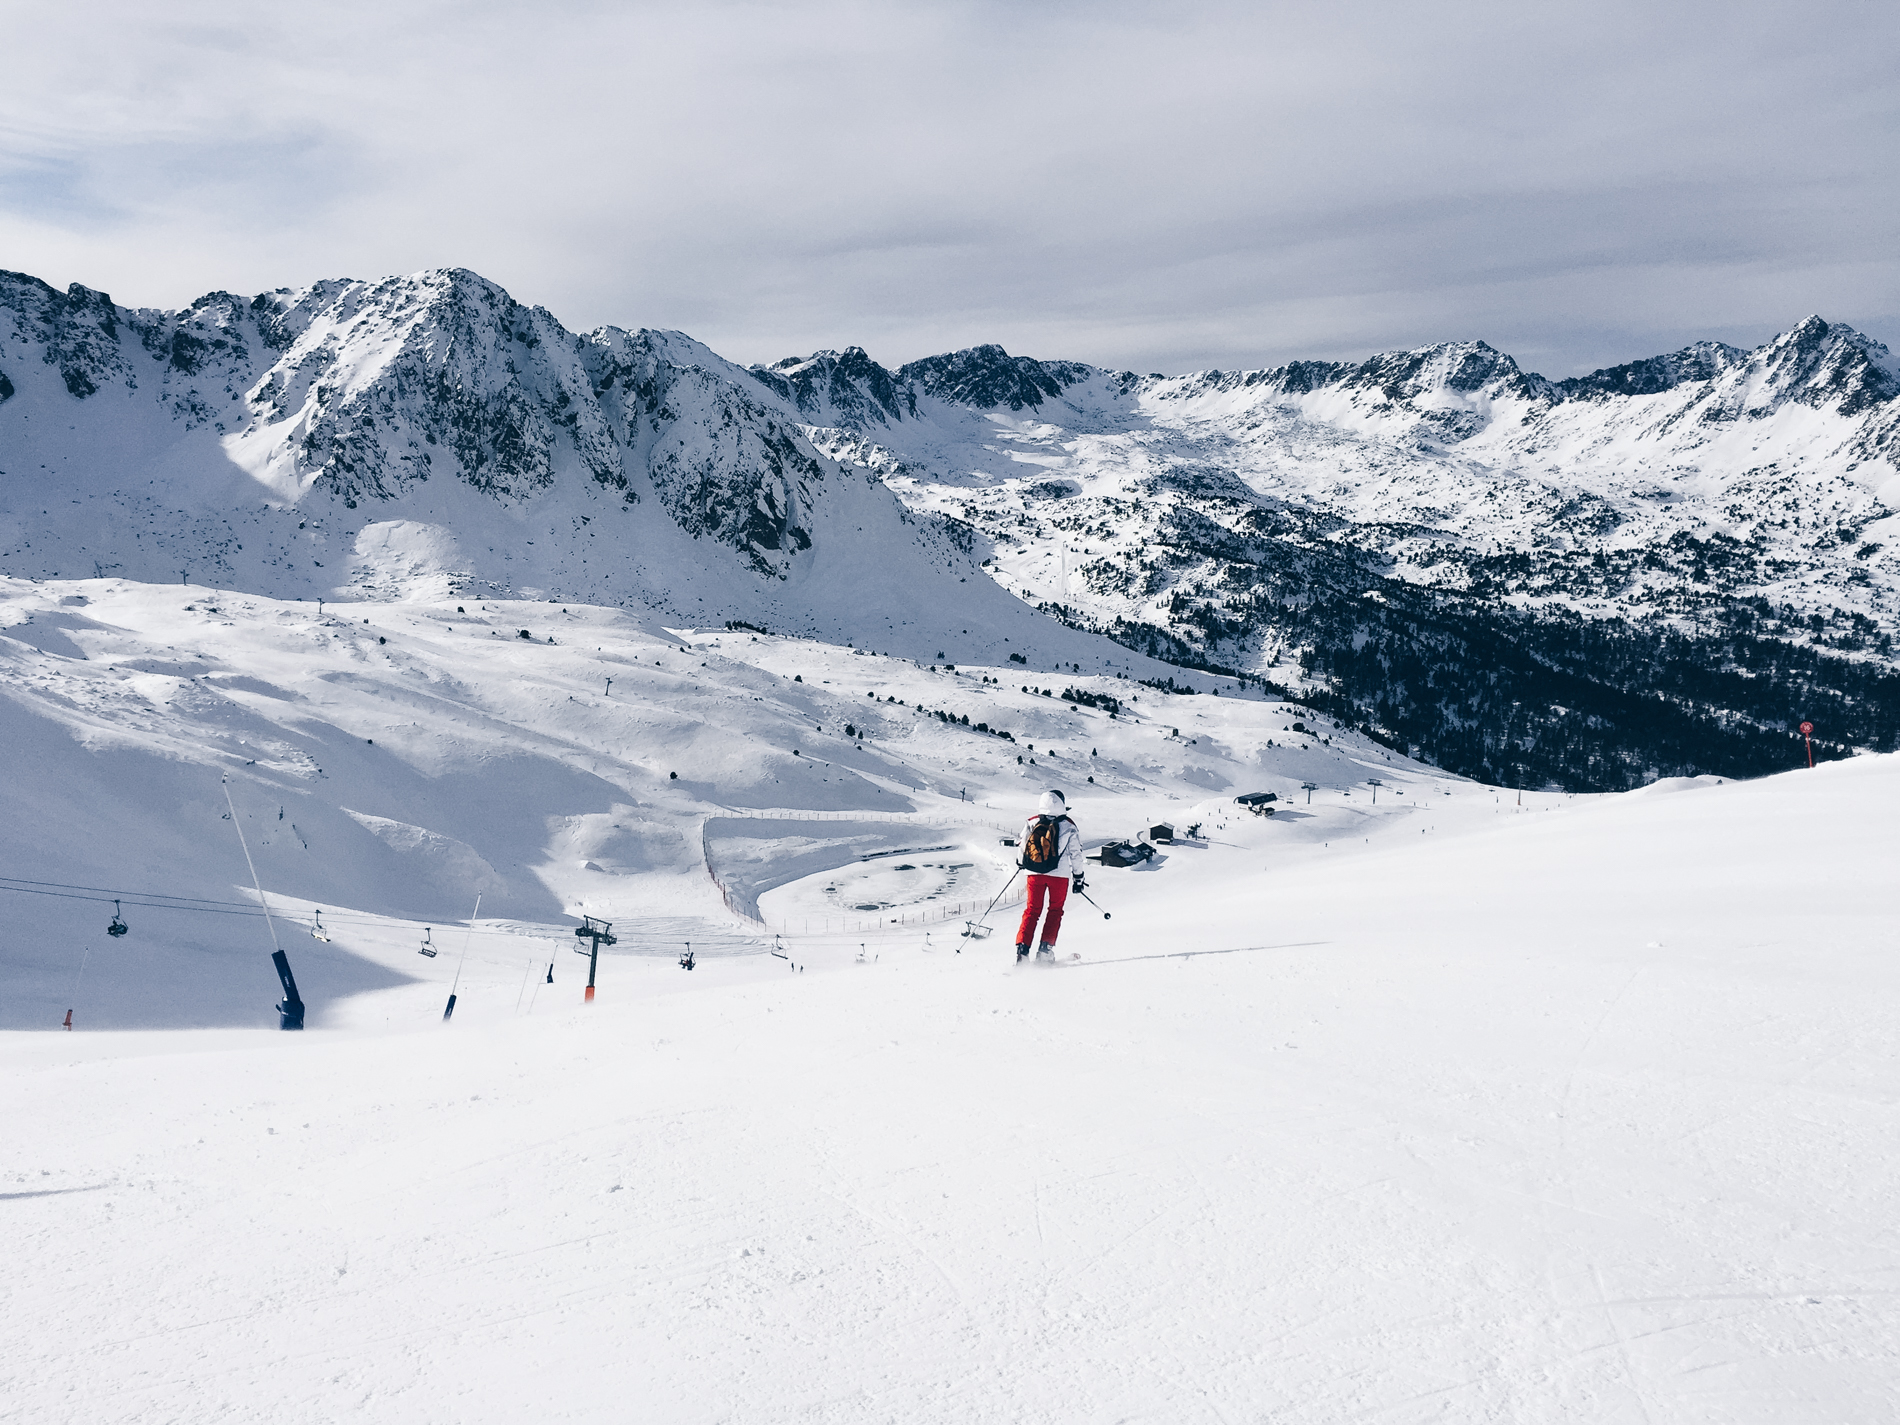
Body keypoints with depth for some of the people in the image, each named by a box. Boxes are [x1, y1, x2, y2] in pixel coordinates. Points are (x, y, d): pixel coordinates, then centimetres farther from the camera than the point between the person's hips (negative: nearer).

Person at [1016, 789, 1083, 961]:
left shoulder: (1031, 823, 1)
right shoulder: (1068, 827, -4)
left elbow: (1022, 847, 8)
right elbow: (1076, 853, 0)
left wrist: (1023, 863, 29)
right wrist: (1078, 877, 11)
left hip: (1034, 873, 2)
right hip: (1059, 875, -2)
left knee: (1032, 910, 9)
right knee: (1055, 910, 14)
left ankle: (1022, 947, -7)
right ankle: (1046, 948, 3)